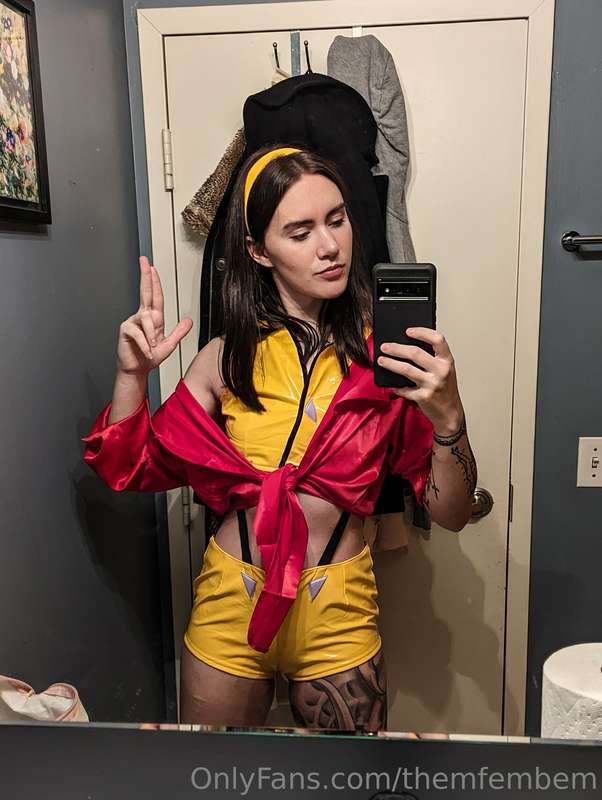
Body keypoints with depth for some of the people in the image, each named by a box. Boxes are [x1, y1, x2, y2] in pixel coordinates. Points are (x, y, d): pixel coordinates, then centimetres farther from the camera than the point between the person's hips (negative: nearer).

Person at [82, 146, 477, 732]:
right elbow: (134, 470, 2)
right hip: (229, 614, 2)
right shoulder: (230, 358, -4)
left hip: (338, 618, -1)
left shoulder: (385, 356, -10)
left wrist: (447, 414, -26)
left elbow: (451, 514, -10)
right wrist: (132, 374, -12)